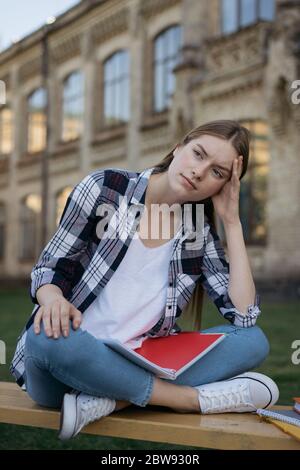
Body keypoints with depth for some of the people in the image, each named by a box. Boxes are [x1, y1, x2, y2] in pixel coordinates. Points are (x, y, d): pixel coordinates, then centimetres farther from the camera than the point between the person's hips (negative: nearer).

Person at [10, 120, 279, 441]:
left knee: (254, 341, -15)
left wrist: (232, 221, -5)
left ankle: (111, 400, -27)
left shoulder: (200, 233, 4)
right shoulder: (105, 188, -4)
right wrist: (53, 299, -26)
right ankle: (195, 397, -23)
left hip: (134, 365, 3)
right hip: (64, 366, -3)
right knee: (48, 337, -38)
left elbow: (244, 316, -5)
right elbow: (50, 267, -2)